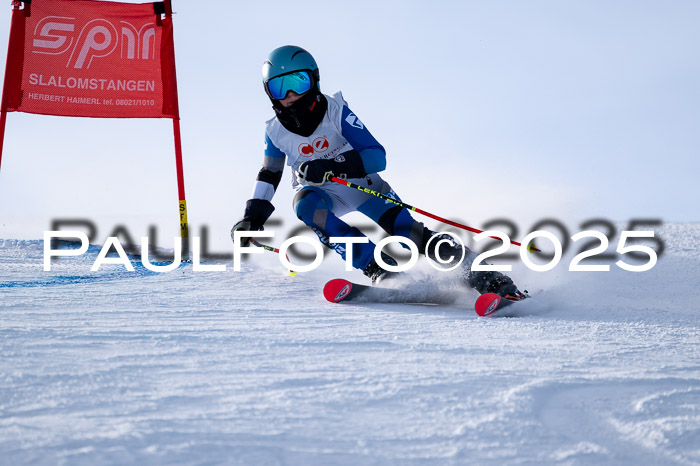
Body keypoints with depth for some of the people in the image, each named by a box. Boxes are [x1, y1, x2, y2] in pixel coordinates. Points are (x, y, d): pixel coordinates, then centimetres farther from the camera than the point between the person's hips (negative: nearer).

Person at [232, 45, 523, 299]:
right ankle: (379, 270, -37)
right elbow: (269, 174, 11)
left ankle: (484, 276, -16)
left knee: (408, 231, -23)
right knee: (306, 205, -34)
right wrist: (252, 217, 6)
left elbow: (377, 156, -27)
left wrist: (330, 166, -40)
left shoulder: (336, 111, -20)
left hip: (361, 183, -2)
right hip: (323, 194, 2)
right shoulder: (276, 131, -9)